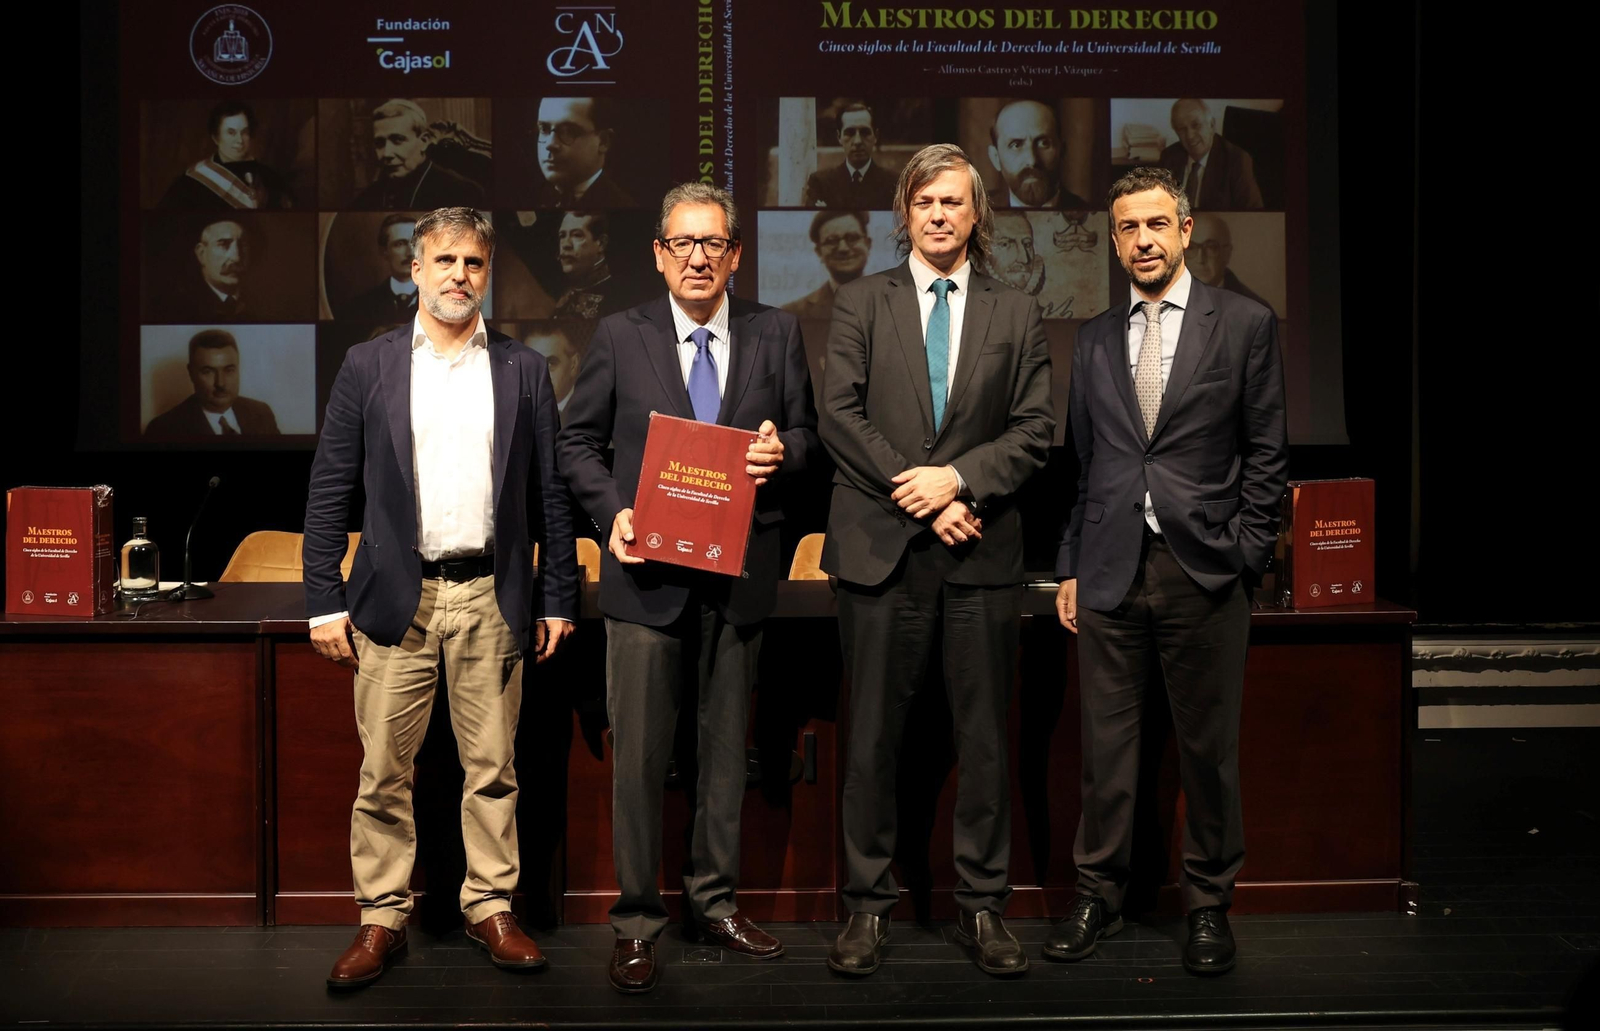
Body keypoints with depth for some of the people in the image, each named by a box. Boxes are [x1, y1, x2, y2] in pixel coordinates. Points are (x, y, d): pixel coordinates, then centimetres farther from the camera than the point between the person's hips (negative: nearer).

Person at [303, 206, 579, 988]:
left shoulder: (524, 370, 7)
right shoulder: (368, 366, 5)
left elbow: (550, 494, 8)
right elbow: (328, 491, 4)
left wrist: (556, 599, 4)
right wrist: (325, 601, -2)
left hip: (493, 599, 1)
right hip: (396, 598, -1)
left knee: (492, 768, 6)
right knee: (384, 771, 2)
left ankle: (491, 908, 18)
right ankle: (381, 918, 13)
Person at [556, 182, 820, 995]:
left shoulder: (776, 334, 6)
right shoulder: (619, 337, 2)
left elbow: (805, 431, 11)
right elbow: (577, 441, 6)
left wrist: (781, 453, -12)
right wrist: (611, 512, -10)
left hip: (739, 570, 2)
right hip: (647, 571, -2)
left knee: (725, 744, 13)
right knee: (639, 753, -1)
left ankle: (714, 901, 27)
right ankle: (636, 921, 11)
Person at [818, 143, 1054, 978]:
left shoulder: (1016, 314, 11)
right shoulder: (860, 303, 9)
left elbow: (1034, 431, 4)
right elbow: (840, 416, -1)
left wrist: (958, 478, -12)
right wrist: (917, 495, -10)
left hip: (981, 553, 1)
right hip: (881, 549, -1)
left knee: (984, 739, 5)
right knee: (872, 738, 3)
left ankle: (981, 907, 15)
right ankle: (869, 905, 13)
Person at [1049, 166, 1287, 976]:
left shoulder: (1245, 324, 3)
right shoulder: (1094, 339, 12)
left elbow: (1267, 452, 2)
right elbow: (1083, 462, 13)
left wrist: (1244, 555, -5)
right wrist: (1070, 567, 9)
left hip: (1203, 573, -2)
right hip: (1110, 573, 3)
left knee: (1209, 749, 5)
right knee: (1106, 746, 6)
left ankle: (1208, 903, 19)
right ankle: (1099, 895, 18)